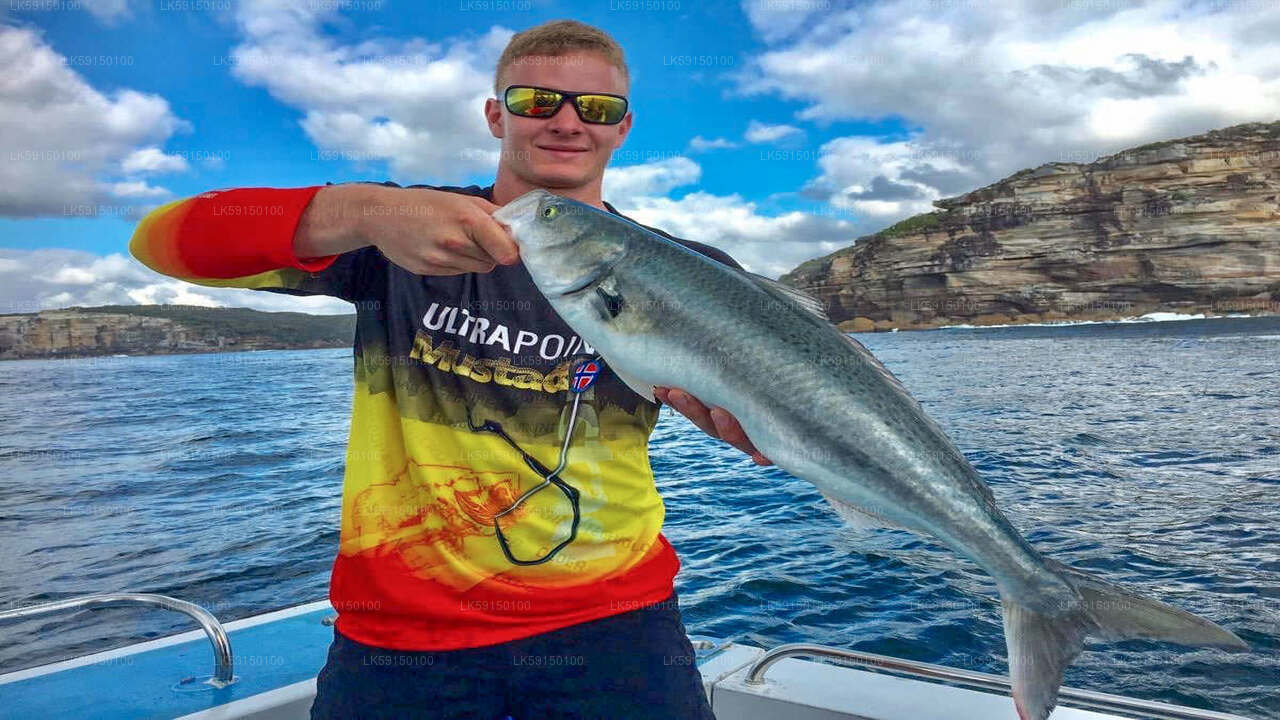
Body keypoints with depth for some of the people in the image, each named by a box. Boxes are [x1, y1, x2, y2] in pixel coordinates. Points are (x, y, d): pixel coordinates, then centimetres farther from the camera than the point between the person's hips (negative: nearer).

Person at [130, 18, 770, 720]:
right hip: (401, 630, 0)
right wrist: (364, 210, -32)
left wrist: (738, 414, -34)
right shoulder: (404, 233, -4)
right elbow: (161, 238, -13)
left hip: (613, 624, 1)